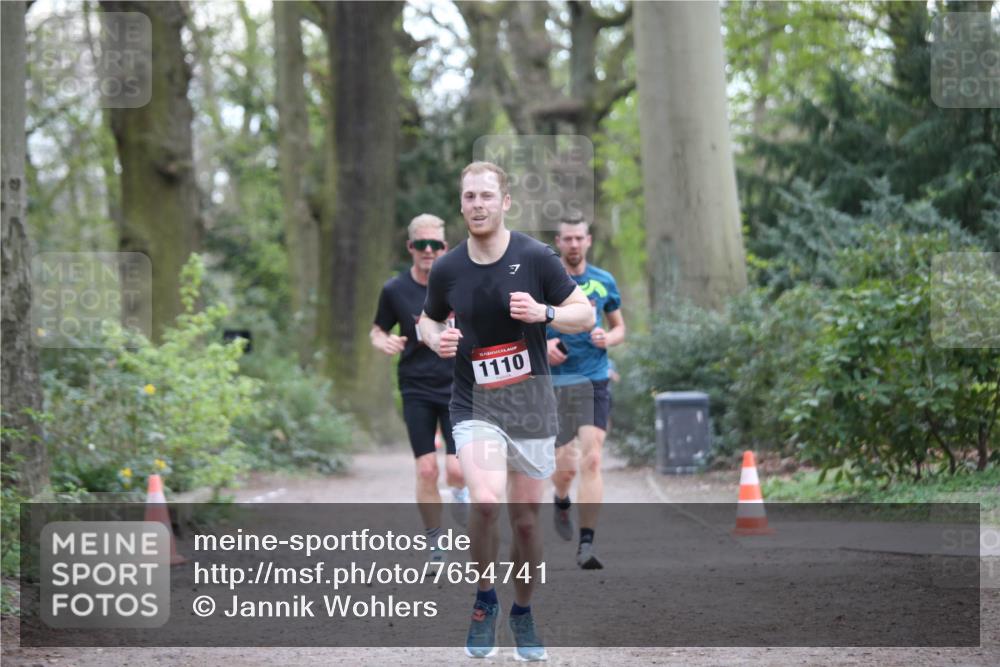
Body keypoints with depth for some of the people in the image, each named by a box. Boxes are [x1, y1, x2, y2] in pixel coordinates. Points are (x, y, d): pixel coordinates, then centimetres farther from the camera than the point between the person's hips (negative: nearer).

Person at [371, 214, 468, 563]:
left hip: (457, 388, 0)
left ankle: (460, 492, 26)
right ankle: (434, 544, 10)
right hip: (416, 391, 0)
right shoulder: (395, 289, -2)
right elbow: (378, 330, 10)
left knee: (457, 470, -11)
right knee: (427, 471, -5)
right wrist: (384, 342, -11)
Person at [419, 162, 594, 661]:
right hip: (474, 405, 0)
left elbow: (585, 314, 0)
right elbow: (429, 319, 15)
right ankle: (484, 601, 0)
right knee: (485, 501, -23)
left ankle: (523, 614, 29)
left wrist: (544, 313, -20)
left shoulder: (536, 258, -7)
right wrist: (437, 340, -8)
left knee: (526, 518, 5)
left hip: (530, 405, 0)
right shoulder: (447, 270, -2)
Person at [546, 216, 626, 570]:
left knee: (591, 460, -13)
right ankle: (561, 502, 39)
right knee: (565, 465, 1)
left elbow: (619, 327, 18)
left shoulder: (604, 282, 7)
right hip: (555, 381, -1)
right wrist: (542, 345, -13)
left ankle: (586, 545, -14)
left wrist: (607, 338, -5)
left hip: (595, 380, 1)